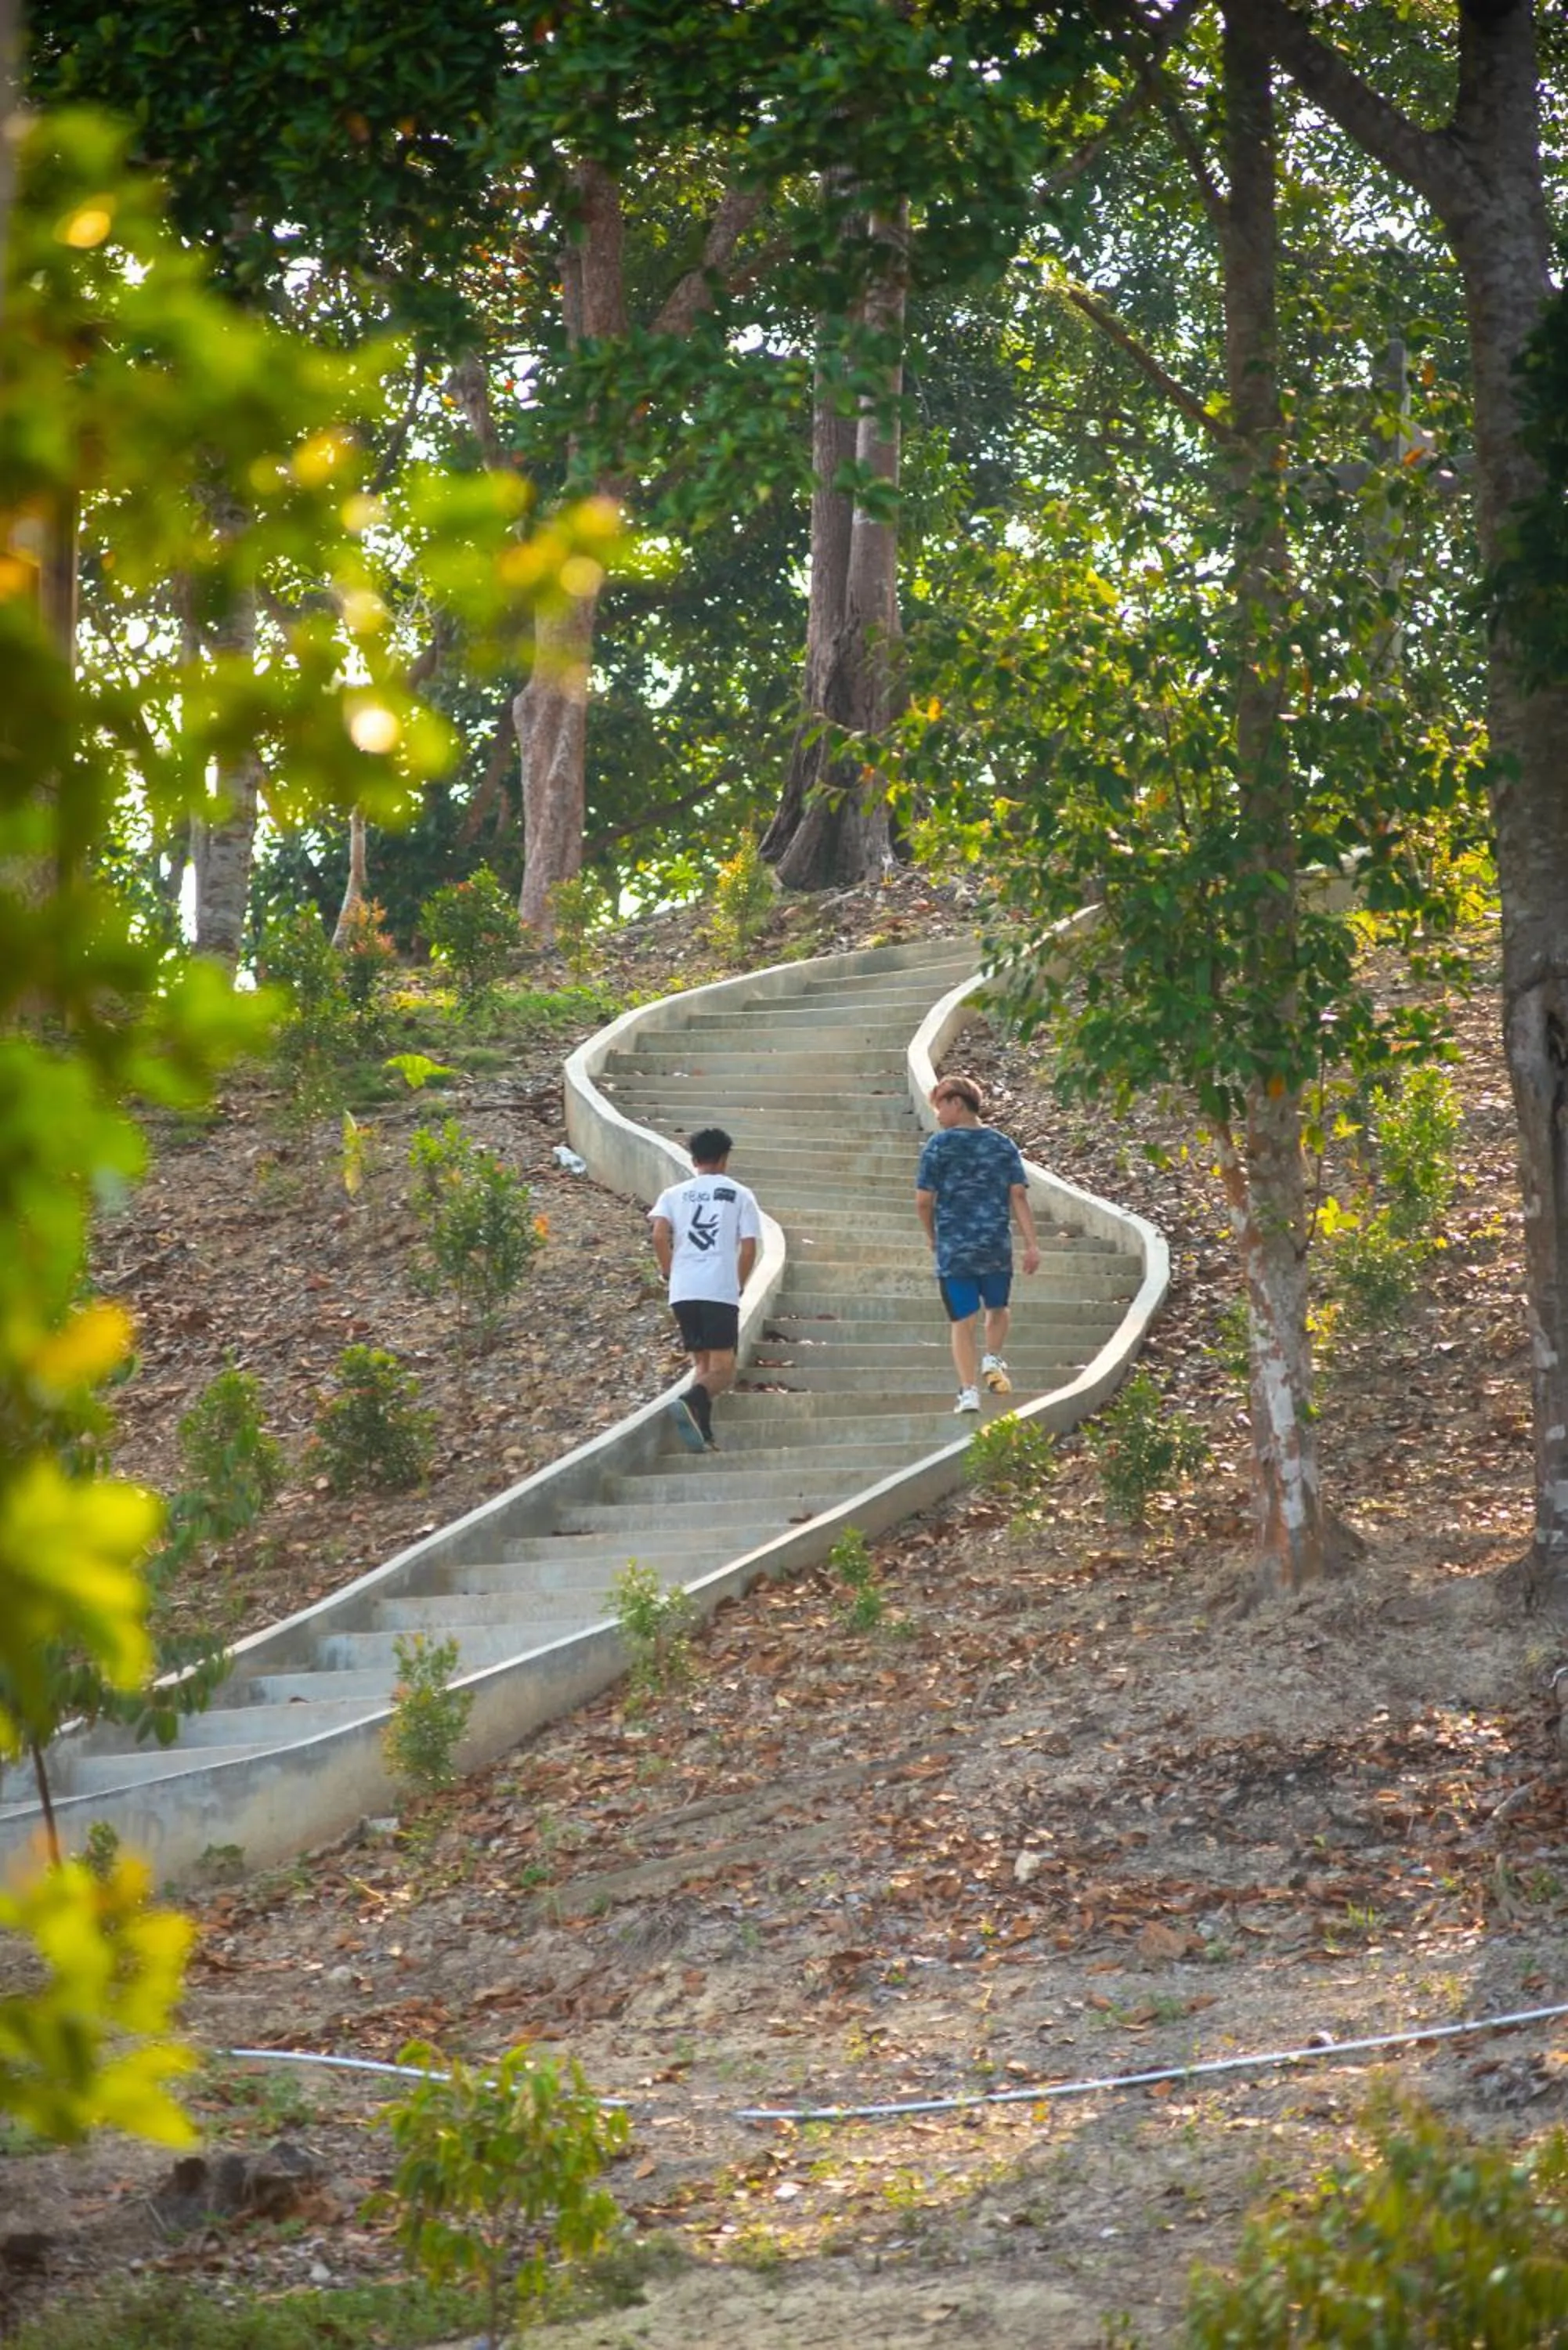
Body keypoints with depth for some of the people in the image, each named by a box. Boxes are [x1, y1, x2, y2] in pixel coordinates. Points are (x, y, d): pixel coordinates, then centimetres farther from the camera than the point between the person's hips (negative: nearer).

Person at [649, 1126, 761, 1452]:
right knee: (722, 1369, -3)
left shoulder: (674, 1194, 13)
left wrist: (670, 1274, 9)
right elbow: (748, 1248, 1)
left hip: (682, 1292, 3)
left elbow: (659, 1235, -3)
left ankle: (703, 1434, 0)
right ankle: (692, 1400, -33)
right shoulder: (741, 1195, 9)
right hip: (722, 1291, -3)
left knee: (703, 1363, 15)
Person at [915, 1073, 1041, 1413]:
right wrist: (1032, 1245, -3)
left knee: (963, 1321, 4)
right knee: (998, 1307, 26)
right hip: (997, 1246, 2)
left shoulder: (940, 1144, -4)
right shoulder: (1003, 1145, 6)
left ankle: (968, 1391, -2)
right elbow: (1019, 1196, -1)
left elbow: (923, 1200, -6)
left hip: (953, 1248, -2)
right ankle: (993, 1359, 7)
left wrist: (931, 1236, 11)